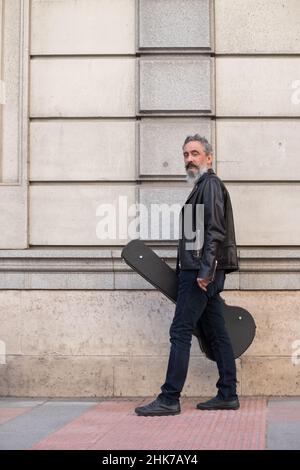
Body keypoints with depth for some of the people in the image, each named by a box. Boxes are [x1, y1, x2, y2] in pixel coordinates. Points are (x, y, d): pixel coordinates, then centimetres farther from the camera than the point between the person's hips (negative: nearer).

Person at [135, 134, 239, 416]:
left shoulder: (210, 184, -8)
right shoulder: (203, 187, 22)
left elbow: (215, 231, -18)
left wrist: (205, 270, -23)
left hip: (200, 274, -10)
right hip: (206, 273, 10)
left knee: (180, 332, -9)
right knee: (216, 334, 9)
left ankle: (169, 399, -7)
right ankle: (228, 395, 14)